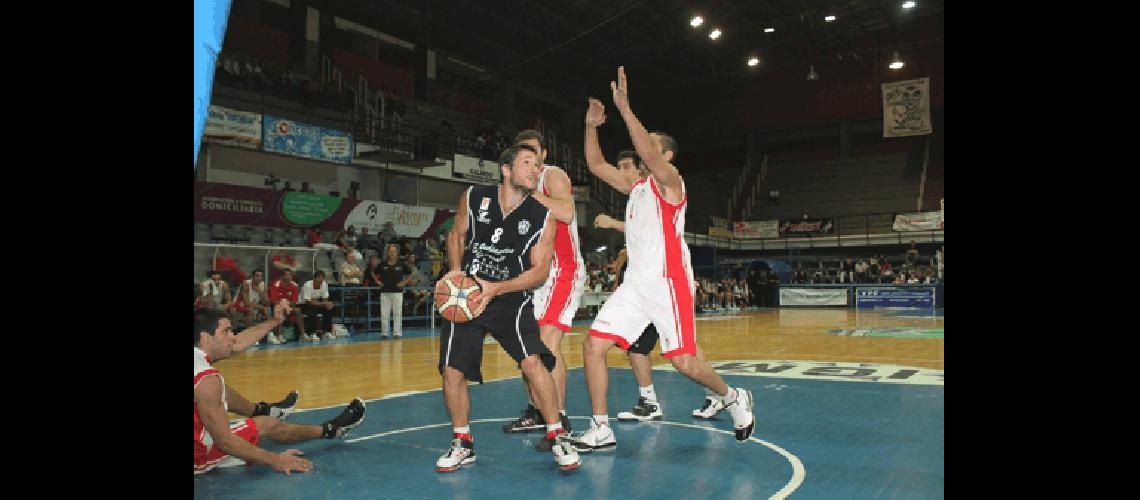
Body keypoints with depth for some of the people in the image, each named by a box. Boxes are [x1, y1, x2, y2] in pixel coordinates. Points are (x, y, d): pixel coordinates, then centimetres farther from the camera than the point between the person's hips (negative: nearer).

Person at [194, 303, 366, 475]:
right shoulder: (207, 379, -29)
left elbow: (237, 344, 10)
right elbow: (225, 441, -29)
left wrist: (274, 321, 8)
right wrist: (274, 459, -25)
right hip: (199, 456, -8)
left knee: (223, 391, 21)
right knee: (267, 425, 6)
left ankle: (261, 410, 52)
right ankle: (330, 430, 28)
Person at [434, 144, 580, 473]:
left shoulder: (542, 218, -8)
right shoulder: (474, 198, -4)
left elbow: (540, 270, -9)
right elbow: (457, 234, 11)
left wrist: (495, 289, -21)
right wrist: (455, 270, -7)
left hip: (512, 298, -2)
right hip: (467, 295, 2)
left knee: (533, 362, -20)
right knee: (452, 371, -2)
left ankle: (557, 437, -1)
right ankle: (463, 445, 19)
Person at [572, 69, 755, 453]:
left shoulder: (669, 181, -3)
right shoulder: (636, 186, 19)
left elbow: (647, 152, -24)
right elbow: (595, 165, 20)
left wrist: (624, 107, -28)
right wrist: (591, 126, 8)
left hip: (668, 282, -7)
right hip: (634, 284, 7)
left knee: (684, 362, -6)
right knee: (593, 345, -4)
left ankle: (734, 399, 24)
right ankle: (601, 430, 5)